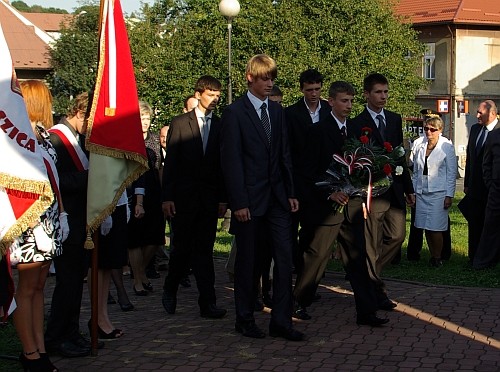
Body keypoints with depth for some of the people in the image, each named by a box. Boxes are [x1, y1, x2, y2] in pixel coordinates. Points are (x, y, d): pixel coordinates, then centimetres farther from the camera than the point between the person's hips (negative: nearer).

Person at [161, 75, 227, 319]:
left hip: (209, 198, 2)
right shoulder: (180, 123, 1)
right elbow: (170, 163, -1)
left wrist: (223, 198, 2)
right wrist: (167, 197, -6)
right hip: (183, 196, -2)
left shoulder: (221, 126, 8)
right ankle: (170, 291, 26)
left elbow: (223, 165, 7)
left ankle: (207, 303, 1)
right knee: (181, 248, 3)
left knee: (204, 250, 2)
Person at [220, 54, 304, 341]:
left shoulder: (277, 111, 13)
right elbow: (231, 160, -9)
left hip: (278, 198, 5)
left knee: (285, 259, -2)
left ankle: (282, 321, 5)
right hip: (251, 199, -5)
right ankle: (245, 319, 20)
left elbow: (285, 154, 15)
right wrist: (239, 202, -13)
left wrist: (291, 193, 8)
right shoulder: (235, 112, -5)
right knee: (249, 261, 6)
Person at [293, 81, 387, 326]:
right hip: (325, 204, -5)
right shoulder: (319, 131, -7)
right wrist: (329, 193, -18)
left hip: (352, 203, 5)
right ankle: (300, 303, 22)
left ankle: (366, 311, 8)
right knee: (315, 257, 4)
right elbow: (307, 171, -10)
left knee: (358, 258, 5)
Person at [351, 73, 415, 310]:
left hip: (394, 190, 6)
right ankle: (377, 289, 11)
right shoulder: (357, 124, -7)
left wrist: (408, 188, 16)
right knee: (372, 243, 1)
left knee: (397, 236, 8)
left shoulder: (395, 119, 12)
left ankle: (369, 272, 26)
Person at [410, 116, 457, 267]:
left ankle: (437, 257, 8)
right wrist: (412, 192, 8)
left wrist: (449, 195, -6)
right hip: (421, 192, 4)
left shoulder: (447, 146, -4)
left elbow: (451, 172, -2)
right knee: (426, 228, 5)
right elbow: (415, 170, 12)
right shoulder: (418, 144, 5)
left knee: (435, 228, -7)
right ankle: (432, 256, 16)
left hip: (438, 192, -4)